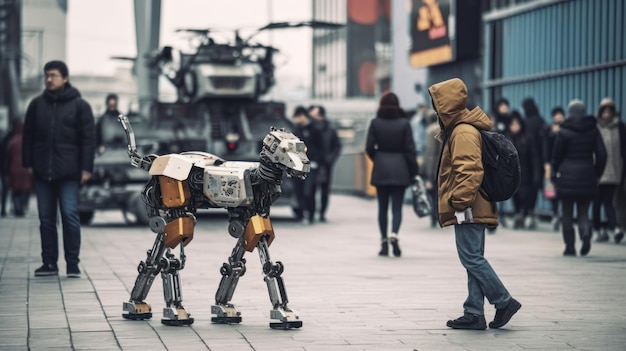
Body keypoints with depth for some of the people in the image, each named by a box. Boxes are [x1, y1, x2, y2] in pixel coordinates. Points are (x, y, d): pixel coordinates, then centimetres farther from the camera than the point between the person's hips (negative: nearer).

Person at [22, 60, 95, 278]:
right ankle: (49, 263, 11)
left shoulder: (80, 105, 1)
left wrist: (86, 168, -7)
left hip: (68, 172, -3)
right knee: (46, 218, 6)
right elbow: (28, 136, 13)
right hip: (42, 172, 3)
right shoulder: (36, 104, 10)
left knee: (70, 216, -6)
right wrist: (28, 163, 5)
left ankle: (72, 263, 0)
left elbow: (87, 139, -1)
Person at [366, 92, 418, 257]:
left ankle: (384, 243, 9)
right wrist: (413, 171, 2)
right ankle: (394, 235, -21)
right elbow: (410, 149, -4)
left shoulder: (375, 123, -3)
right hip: (400, 171, -1)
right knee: (397, 206, 2)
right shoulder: (404, 123, -4)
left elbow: (369, 147, -3)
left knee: (383, 207, 9)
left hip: (381, 169, 1)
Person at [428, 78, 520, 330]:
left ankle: (504, 302, -3)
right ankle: (474, 314, 11)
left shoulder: (463, 132, -15)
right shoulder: (458, 129, 19)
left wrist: (460, 201, -22)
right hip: (474, 209, 11)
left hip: (468, 209, -11)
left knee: (472, 259, -8)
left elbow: (469, 171, -24)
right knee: (474, 259, 9)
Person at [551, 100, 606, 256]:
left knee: (567, 214, 7)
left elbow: (557, 156, -1)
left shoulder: (563, 132, -4)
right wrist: (597, 174, 11)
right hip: (587, 177, 2)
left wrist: (554, 174, 12)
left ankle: (570, 247, 4)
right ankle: (586, 232, -22)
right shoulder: (593, 131, 4)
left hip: (567, 176, -2)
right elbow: (601, 154, 2)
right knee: (583, 212, 9)